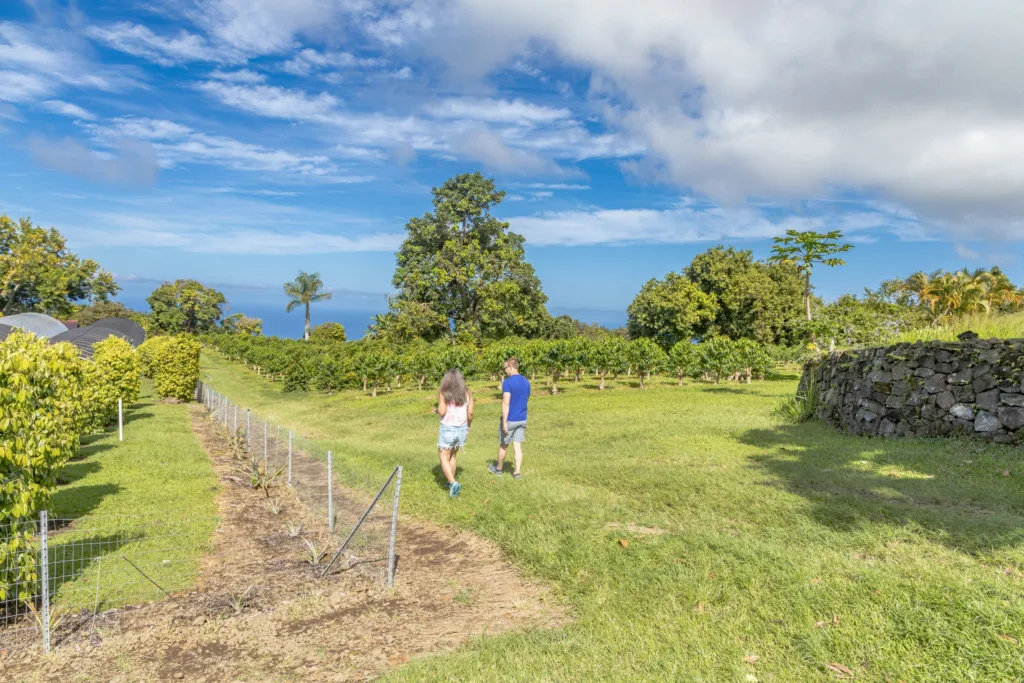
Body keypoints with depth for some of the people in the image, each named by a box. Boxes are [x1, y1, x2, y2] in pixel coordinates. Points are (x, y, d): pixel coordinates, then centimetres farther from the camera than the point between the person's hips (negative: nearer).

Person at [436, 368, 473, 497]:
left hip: (448, 428, -4)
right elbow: (470, 412, -1)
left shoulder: (444, 392, -8)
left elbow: (442, 411, -15)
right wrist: (468, 426, 15)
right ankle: (451, 482, 28)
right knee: (452, 456, 22)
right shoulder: (467, 392, 1)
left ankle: (453, 483, -13)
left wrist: (436, 410, 7)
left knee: (444, 458, 5)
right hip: (462, 428, 4)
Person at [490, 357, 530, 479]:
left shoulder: (507, 382, -17)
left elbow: (506, 403, -22)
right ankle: (517, 472, 5)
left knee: (503, 445, 12)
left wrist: (504, 422, -22)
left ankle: (499, 469, 28)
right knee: (517, 446, 8)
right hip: (522, 419, 5)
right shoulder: (526, 382, 5)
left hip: (510, 420, -5)